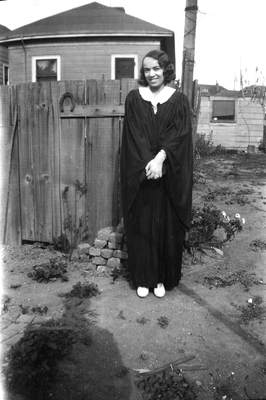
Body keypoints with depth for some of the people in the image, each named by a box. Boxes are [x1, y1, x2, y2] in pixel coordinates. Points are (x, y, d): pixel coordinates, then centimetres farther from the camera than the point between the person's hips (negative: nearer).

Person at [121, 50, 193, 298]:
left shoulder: (178, 100, 3)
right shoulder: (134, 98, 5)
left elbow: (178, 136, -6)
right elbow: (134, 136, -4)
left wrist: (159, 159, -20)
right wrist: (147, 163, -16)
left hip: (169, 175, 0)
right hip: (139, 174, 1)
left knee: (166, 226, 5)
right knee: (141, 226, 5)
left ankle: (162, 278, 20)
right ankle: (143, 278, 19)